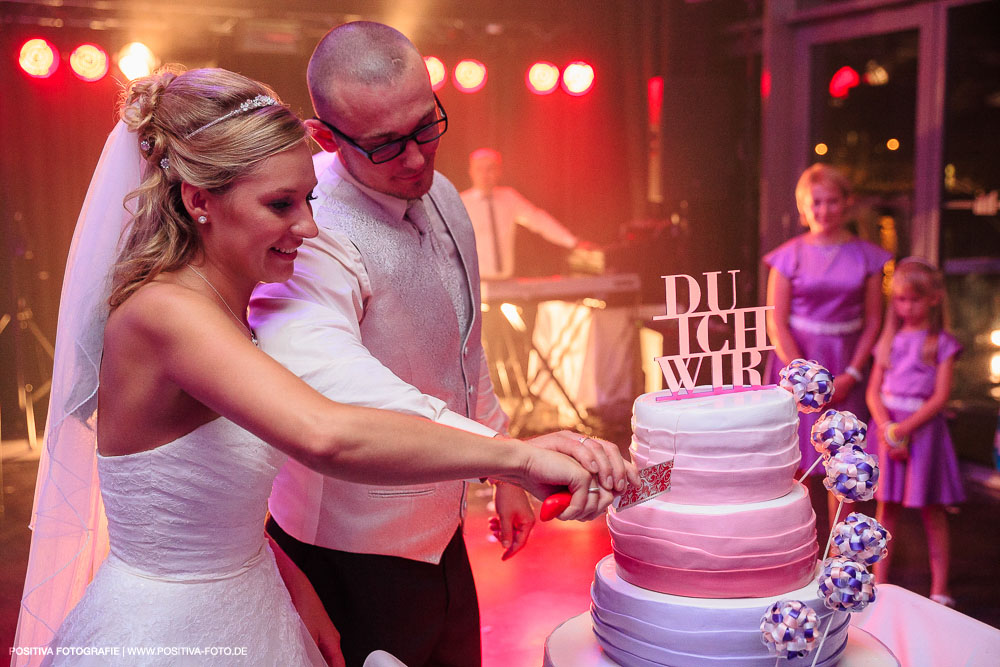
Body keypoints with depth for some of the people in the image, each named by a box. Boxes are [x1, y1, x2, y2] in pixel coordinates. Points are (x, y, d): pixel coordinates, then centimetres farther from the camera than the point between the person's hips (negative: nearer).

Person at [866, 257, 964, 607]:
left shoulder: (942, 343, -2)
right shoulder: (888, 340, 8)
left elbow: (940, 396, -9)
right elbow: (873, 391, 3)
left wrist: (904, 428, -17)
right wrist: (886, 427, -13)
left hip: (924, 427, -3)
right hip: (888, 425, 3)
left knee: (932, 512, 4)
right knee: (885, 508, 7)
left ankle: (940, 589, 13)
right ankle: (879, 584, 16)